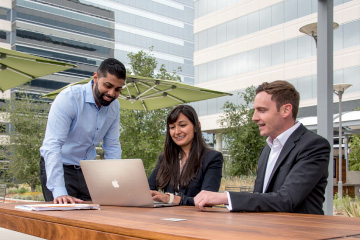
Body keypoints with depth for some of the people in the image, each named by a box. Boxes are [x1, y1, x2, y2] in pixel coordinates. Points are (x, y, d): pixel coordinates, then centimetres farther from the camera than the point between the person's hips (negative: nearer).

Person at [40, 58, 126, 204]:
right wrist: (59, 192, -37)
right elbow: (52, 145, -29)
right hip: (58, 167, -5)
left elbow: (112, 147, 3)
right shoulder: (69, 98, -21)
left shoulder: (114, 106, -2)